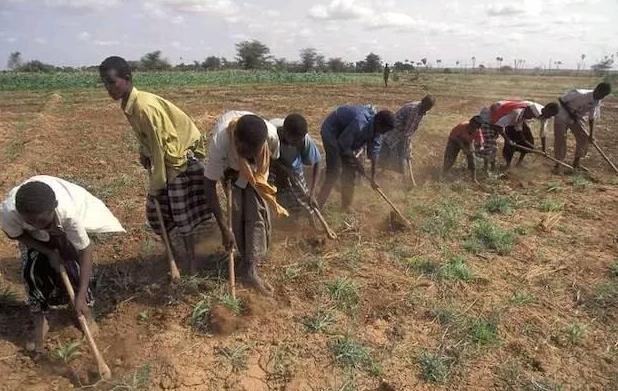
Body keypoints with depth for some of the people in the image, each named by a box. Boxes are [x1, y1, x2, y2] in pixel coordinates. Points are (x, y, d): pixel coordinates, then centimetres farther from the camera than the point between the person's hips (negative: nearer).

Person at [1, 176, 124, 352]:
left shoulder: (69, 211, -46)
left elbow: (85, 251, -36)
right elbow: (15, 234, -15)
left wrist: (81, 296, -38)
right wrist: (48, 252, -23)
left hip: (64, 226, -1)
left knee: (73, 267, -9)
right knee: (32, 270, -7)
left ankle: (87, 313, 18)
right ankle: (40, 323, 16)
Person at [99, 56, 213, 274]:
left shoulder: (145, 107, -27)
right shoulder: (128, 105, 0)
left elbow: (160, 147, -25)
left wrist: (155, 184, -18)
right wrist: (144, 155, -2)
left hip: (182, 158, -9)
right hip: (163, 158, 9)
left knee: (182, 214, -2)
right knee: (155, 210, 11)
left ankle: (191, 260, 12)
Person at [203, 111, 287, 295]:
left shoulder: (271, 134, -39)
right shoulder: (219, 142, -44)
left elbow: (272, 157, -13)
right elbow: (210, 185, -36)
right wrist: (224, 228, -37)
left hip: (255, 170, 1)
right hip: (229, 167, -1)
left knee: (257, 210, -10)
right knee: (236, 212, -9)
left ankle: (250, 268, -7)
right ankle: (247, 258, 11)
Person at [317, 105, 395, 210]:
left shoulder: (376, 127, -14)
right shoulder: (360, 123, -38)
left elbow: (374, 152, -7)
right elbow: (343, 146, -28)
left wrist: (373, 177, -5)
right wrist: (357, 160, -16)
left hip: (347, 137, 8)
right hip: (331, 132, -8)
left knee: (350, 170, 6)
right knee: (334, 171, -15)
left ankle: (346, 206, 18)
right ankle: (318, 205, -8)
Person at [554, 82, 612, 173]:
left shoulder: (597, 102, -10)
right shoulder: (580, 94, -30)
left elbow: (592, 118, 0)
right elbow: (561, 100, -20)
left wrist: (591, 134, -3)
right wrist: (571, 113, -23)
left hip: (578, 118, 6)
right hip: (563, 116, -6)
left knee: (584, 138, -2)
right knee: (560, 139, -10)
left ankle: (576, 162, 13)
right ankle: (558, 164, 2)